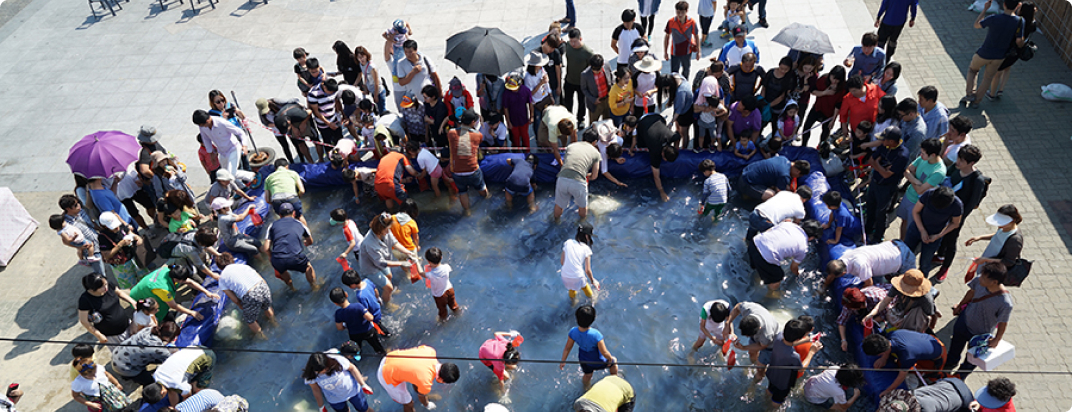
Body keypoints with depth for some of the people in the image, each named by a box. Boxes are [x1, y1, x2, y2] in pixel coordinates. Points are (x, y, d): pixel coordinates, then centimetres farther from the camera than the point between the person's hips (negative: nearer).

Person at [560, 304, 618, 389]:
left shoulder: (573, 332, -29)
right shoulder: (596, 335, -42)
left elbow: (567, 348, -13)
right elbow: (604, 353, -30)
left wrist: (563, 361, 4)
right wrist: (610, 358, -7)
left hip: (584, 359, 3)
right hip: (597, 361, -3)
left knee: (588, 375, 35)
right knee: (613, 362, 31)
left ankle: (586, 388, 65)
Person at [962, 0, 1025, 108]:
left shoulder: (994, 19, -25)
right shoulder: (1019, 21, -16)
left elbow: (976, 25, -6)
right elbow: (1019, 41, -10)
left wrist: (985, 9, 0)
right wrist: (1021, 47, 13)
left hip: (984, 54, -3)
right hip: (999, 57, 3)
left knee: (973, 70, 26)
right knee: (988, 78, 20)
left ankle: (969, 94, 19)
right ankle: (976, 101, 27)